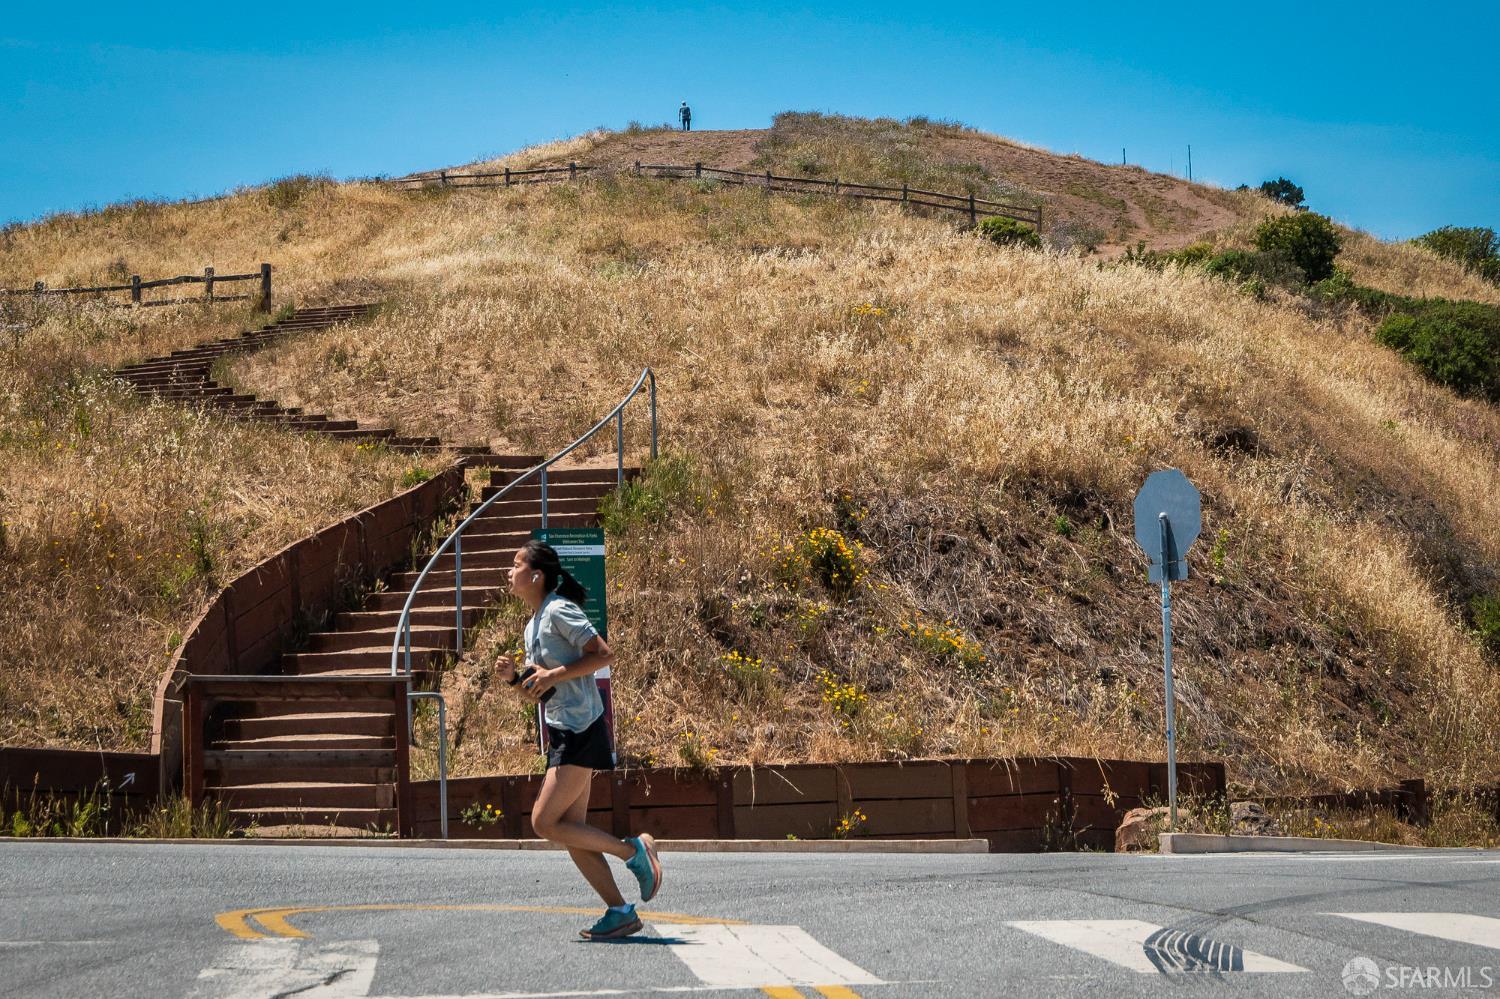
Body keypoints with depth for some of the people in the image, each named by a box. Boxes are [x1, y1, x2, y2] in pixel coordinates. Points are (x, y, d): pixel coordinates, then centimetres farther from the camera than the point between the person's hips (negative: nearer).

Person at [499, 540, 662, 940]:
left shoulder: (560, 612, -10)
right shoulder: (534, 624, 17)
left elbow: (604, 654, -18)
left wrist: (553, 675, -21)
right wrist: (515, 676, 2)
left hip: (581, 731, -10)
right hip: (561, 733, 10)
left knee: (545, 822, -12)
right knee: (570, 830, 5)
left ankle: (634, 850, -3)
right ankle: (620, 912, 7)